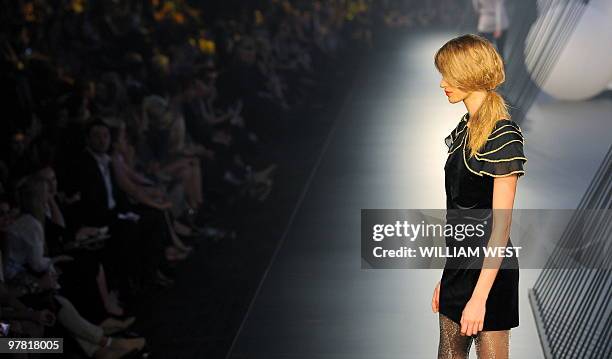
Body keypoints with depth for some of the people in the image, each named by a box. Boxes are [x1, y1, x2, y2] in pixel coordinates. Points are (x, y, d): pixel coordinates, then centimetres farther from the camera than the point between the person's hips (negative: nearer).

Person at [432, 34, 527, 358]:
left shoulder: (503, 136, -16)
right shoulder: (463, 130, 9)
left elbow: (500, 225, -19)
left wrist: (480, 296, -22)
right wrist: (446, 279, 17)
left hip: (489, 271, -8)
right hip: (458, 267, 8)